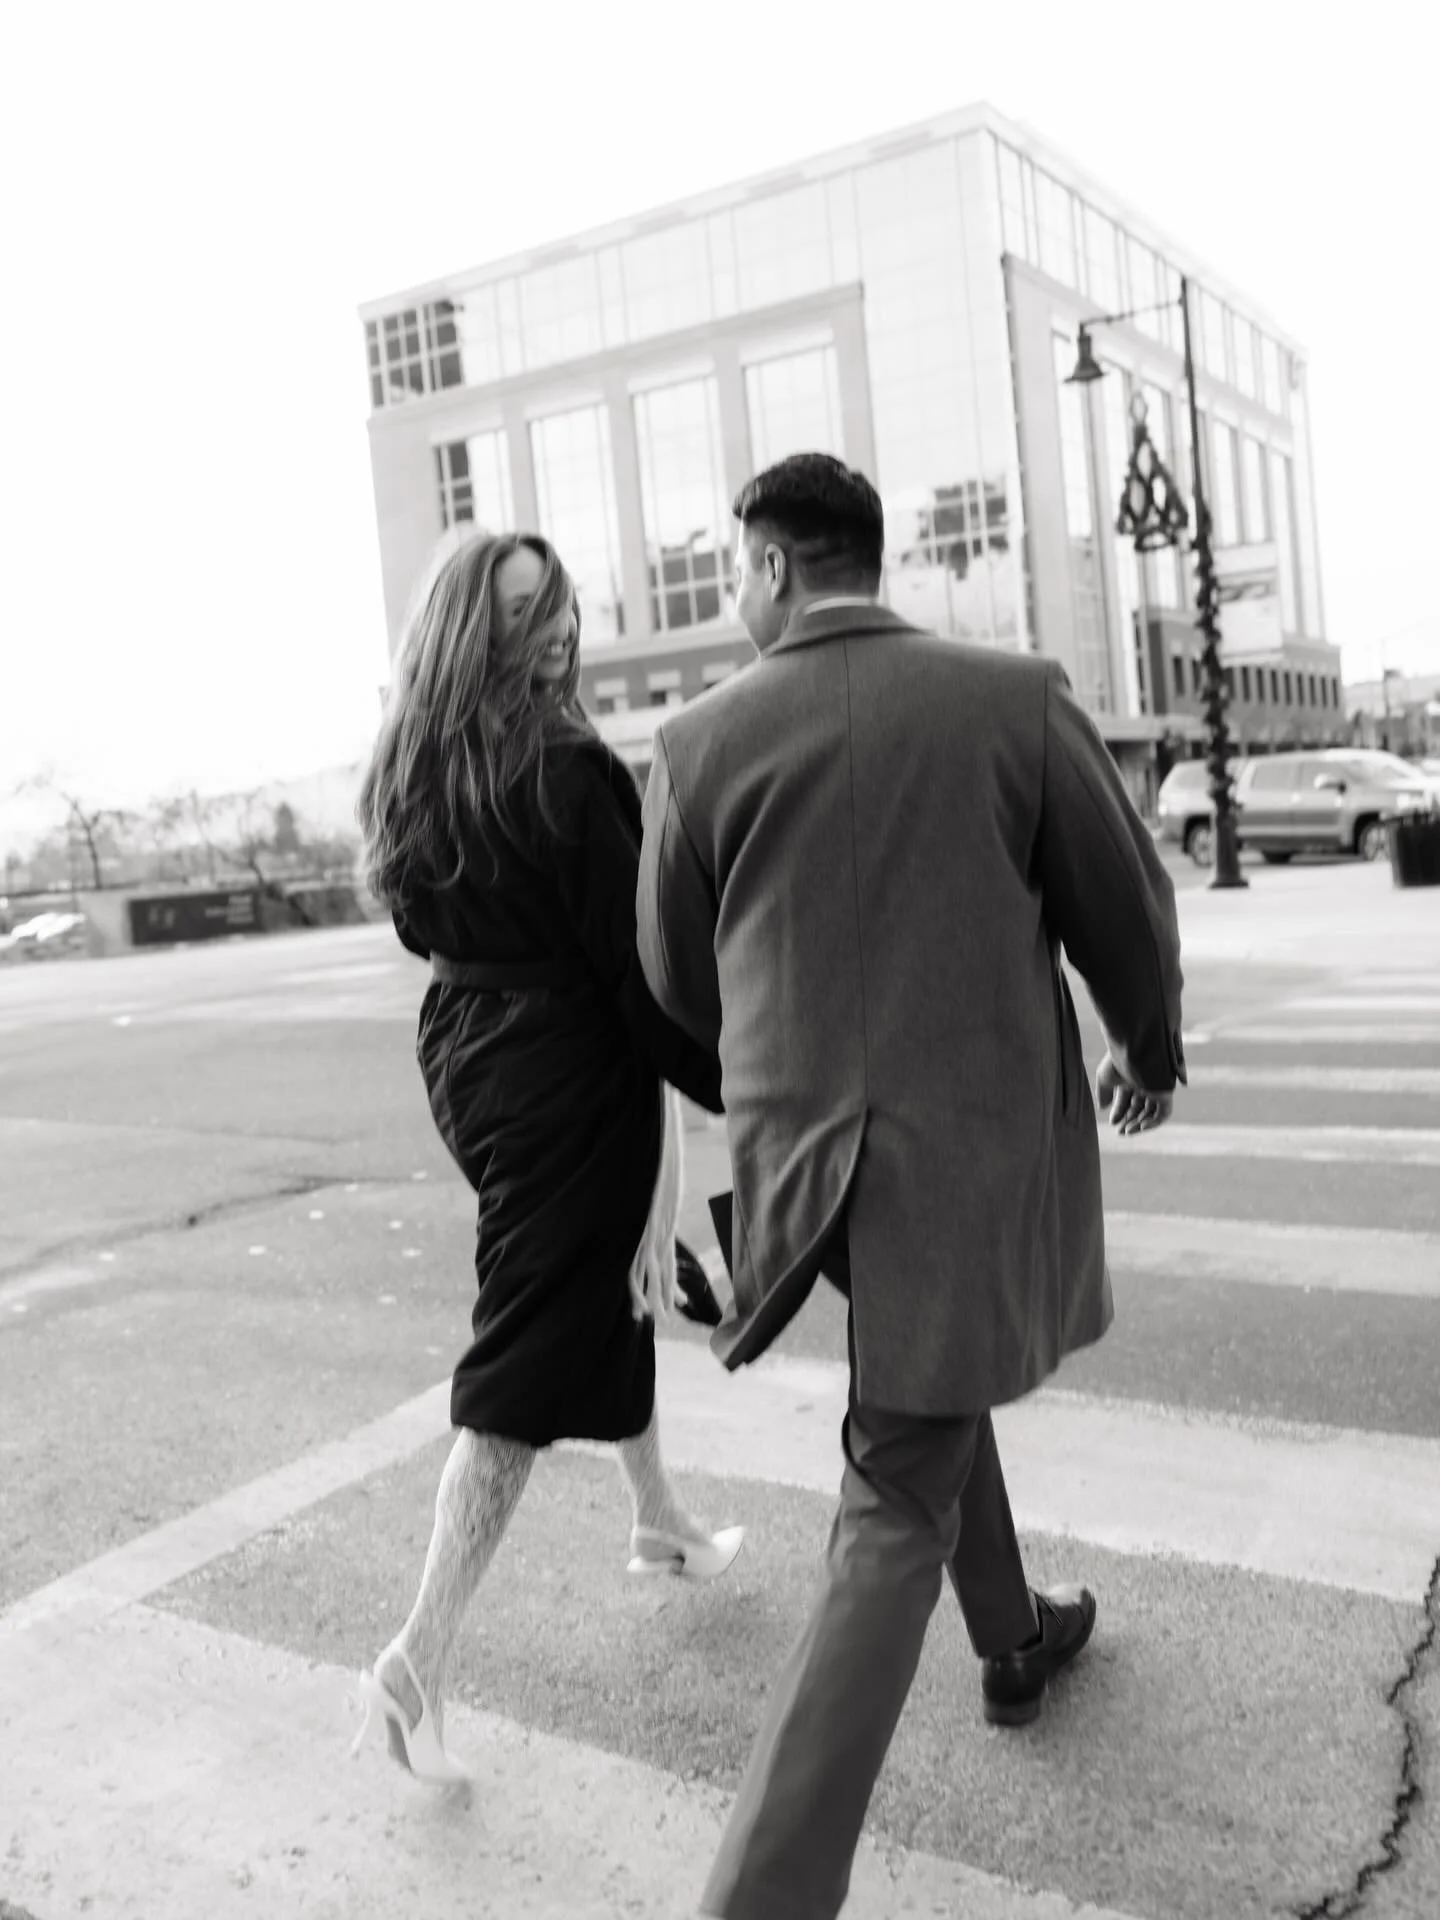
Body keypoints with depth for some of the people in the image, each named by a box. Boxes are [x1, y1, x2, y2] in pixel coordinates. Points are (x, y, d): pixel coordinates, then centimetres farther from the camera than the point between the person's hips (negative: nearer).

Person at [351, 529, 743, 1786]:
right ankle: (423, 1658, 3)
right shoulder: (564, 771, -19)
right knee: (530, 1358, -1)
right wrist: (731, 1084, -10)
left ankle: (659, 1521, 43)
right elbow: (641, 955, -17)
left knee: (608, 1289, 25)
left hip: (465, 1059, 8)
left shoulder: (404, 777, 4)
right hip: (570, 1076, -8)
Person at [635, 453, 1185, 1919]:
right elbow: (1127, 912, 0)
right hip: (979, 1140, -2)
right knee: (896, 1517, 5)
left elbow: (677, 982, 4)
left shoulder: (702, 740, -7)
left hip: (800, 1150, 2)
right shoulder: (1016, 699, -9)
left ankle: (1012, 1638, 49)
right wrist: (1150, 1047, 19)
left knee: (930, 1388, 29)